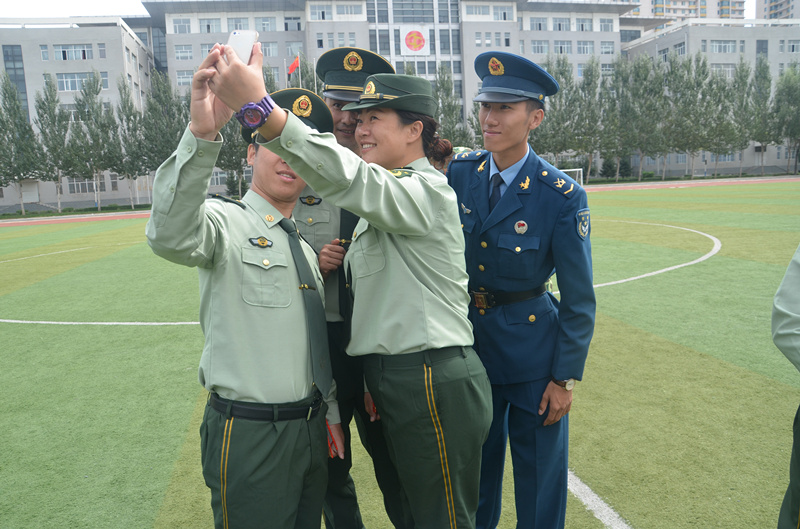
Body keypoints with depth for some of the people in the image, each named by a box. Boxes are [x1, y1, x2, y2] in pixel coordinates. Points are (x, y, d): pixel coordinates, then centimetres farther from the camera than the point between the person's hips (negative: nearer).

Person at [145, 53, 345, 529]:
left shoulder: (305, 247, 13)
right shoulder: (226, 222, -9)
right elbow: (171, 237, -34)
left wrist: (331, 413, 16)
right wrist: (201, 134, -46)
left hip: (311, 430, 7)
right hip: (249, 434, -7)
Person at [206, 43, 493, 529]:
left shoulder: (427, 189, -13)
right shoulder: (383, 202, 18)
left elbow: (347, 178, -33)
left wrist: (261, 107, -41)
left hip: (437, 386, -9)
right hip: (394, 383, 9)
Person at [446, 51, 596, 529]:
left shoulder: (563, 197, -16)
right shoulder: (459, 174, -5)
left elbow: (579, 299, -11)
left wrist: (566, 378, -9)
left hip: (531, 351, -3)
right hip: (466, 341, 4)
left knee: (539, 476, 13)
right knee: (474, 470, 21)